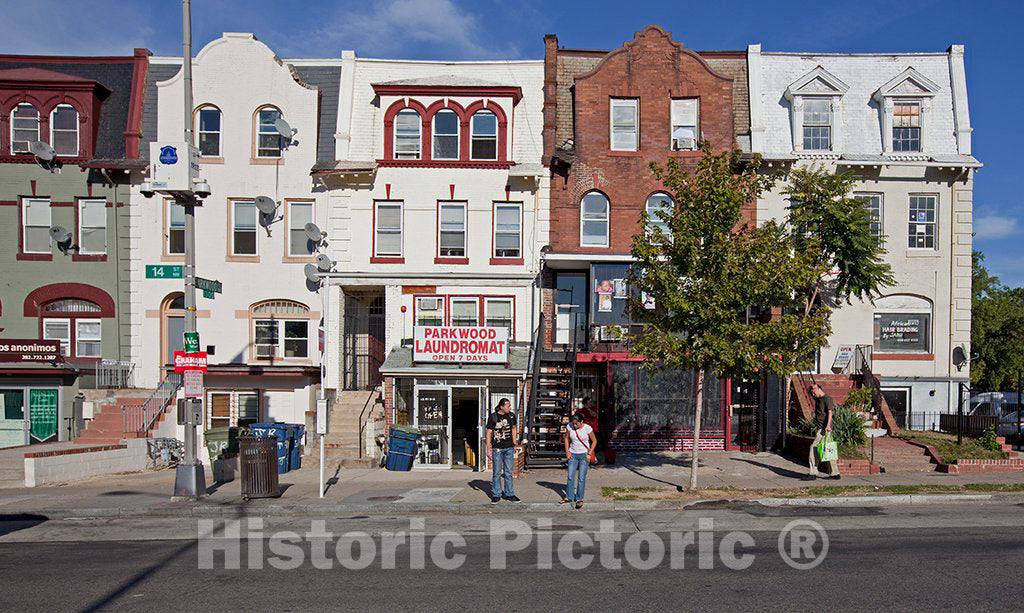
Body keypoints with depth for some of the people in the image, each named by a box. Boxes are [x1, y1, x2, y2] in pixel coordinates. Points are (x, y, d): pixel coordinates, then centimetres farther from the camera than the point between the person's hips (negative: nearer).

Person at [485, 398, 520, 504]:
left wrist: (514, 444, 17)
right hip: (497, 448, -3)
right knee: (497, 473, 2)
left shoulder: (511, 415, 6)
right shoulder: (493, 417, -7)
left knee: (508, 473, 8)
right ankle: (496, 495, 11)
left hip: (509, 448, 4)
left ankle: (509, 494, 17)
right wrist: (488, 449, -7)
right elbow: (489, 433, -4)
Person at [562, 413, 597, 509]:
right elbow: (566, 438, 8)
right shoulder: (570, 427, -7)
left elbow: (594, 441, -2)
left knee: (581, 478, -3)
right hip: (573, 454, 3)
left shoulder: (587, 428, -14)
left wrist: (589, 454, -8)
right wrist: (567, 452, 0)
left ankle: (579, 499, 6)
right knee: (570, 476, 3)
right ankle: (569, 497, 16)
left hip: (584, 455, -3)